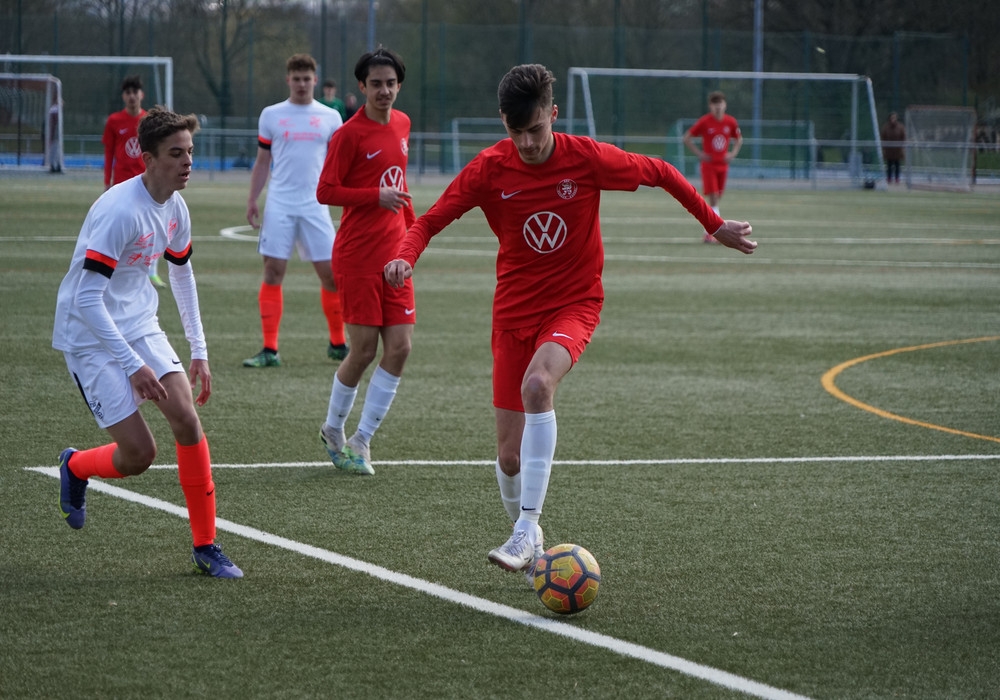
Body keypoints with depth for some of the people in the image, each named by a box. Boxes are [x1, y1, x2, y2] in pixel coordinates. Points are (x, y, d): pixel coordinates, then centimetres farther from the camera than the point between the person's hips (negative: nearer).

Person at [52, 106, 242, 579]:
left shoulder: (174, 207, 0)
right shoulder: (119, 211, -26)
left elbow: (181, 273, 19)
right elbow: (86, 299, -28)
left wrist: (199, 352, 16)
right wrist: (132, 366, -29)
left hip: (139, 327, 7)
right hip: (90, 338, -7)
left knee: (187, 419, -11)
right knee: (139, 453, -10)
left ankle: (205, 547, -1)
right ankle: (75, 467, 26)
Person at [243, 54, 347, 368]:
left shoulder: (330, 117, 6)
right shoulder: (271, 115, 6)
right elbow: (262, 162, 11)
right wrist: (252, 200, 3)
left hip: (315, 206, 0)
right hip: (279, 206, 0)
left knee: (331, 274, -1)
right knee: (273, 272, -6)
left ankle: (338, 344, 16)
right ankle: (270, 350, -3)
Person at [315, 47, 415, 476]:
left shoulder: (401, 125, 11)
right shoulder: (350, 134, -10)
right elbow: (325, 191, -12)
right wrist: (376, 196, -21)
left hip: (394, 255, 6)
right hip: (358, 256, -6)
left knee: (399, 348, -2)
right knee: (363, 352, -3)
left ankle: (361, 440, 9)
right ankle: (333, 432, 19)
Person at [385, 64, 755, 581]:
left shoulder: (588, 159, -12)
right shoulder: (489, 169, -9)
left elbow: (660, 173, 3)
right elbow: (429, 222, -7)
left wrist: (715, 225, 7)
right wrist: (405, 257, -29)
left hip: (574, 305, -2)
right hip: (514, 310, 2)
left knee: (537, 384, -35)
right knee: (510, 455, 0)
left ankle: (527, 530, -32)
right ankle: (529, 548, 29)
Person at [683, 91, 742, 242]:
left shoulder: (731, 122, 2)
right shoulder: (704, 122, -9)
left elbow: (739, 139, 19)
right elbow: (687, 138, -2)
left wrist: (733, 153, 3)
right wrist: (699, 153, -8)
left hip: (723, 165, 4)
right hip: (708, 165, -4)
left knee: (717, 198, 8)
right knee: (713, 197, -13)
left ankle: (710, 232, 20)